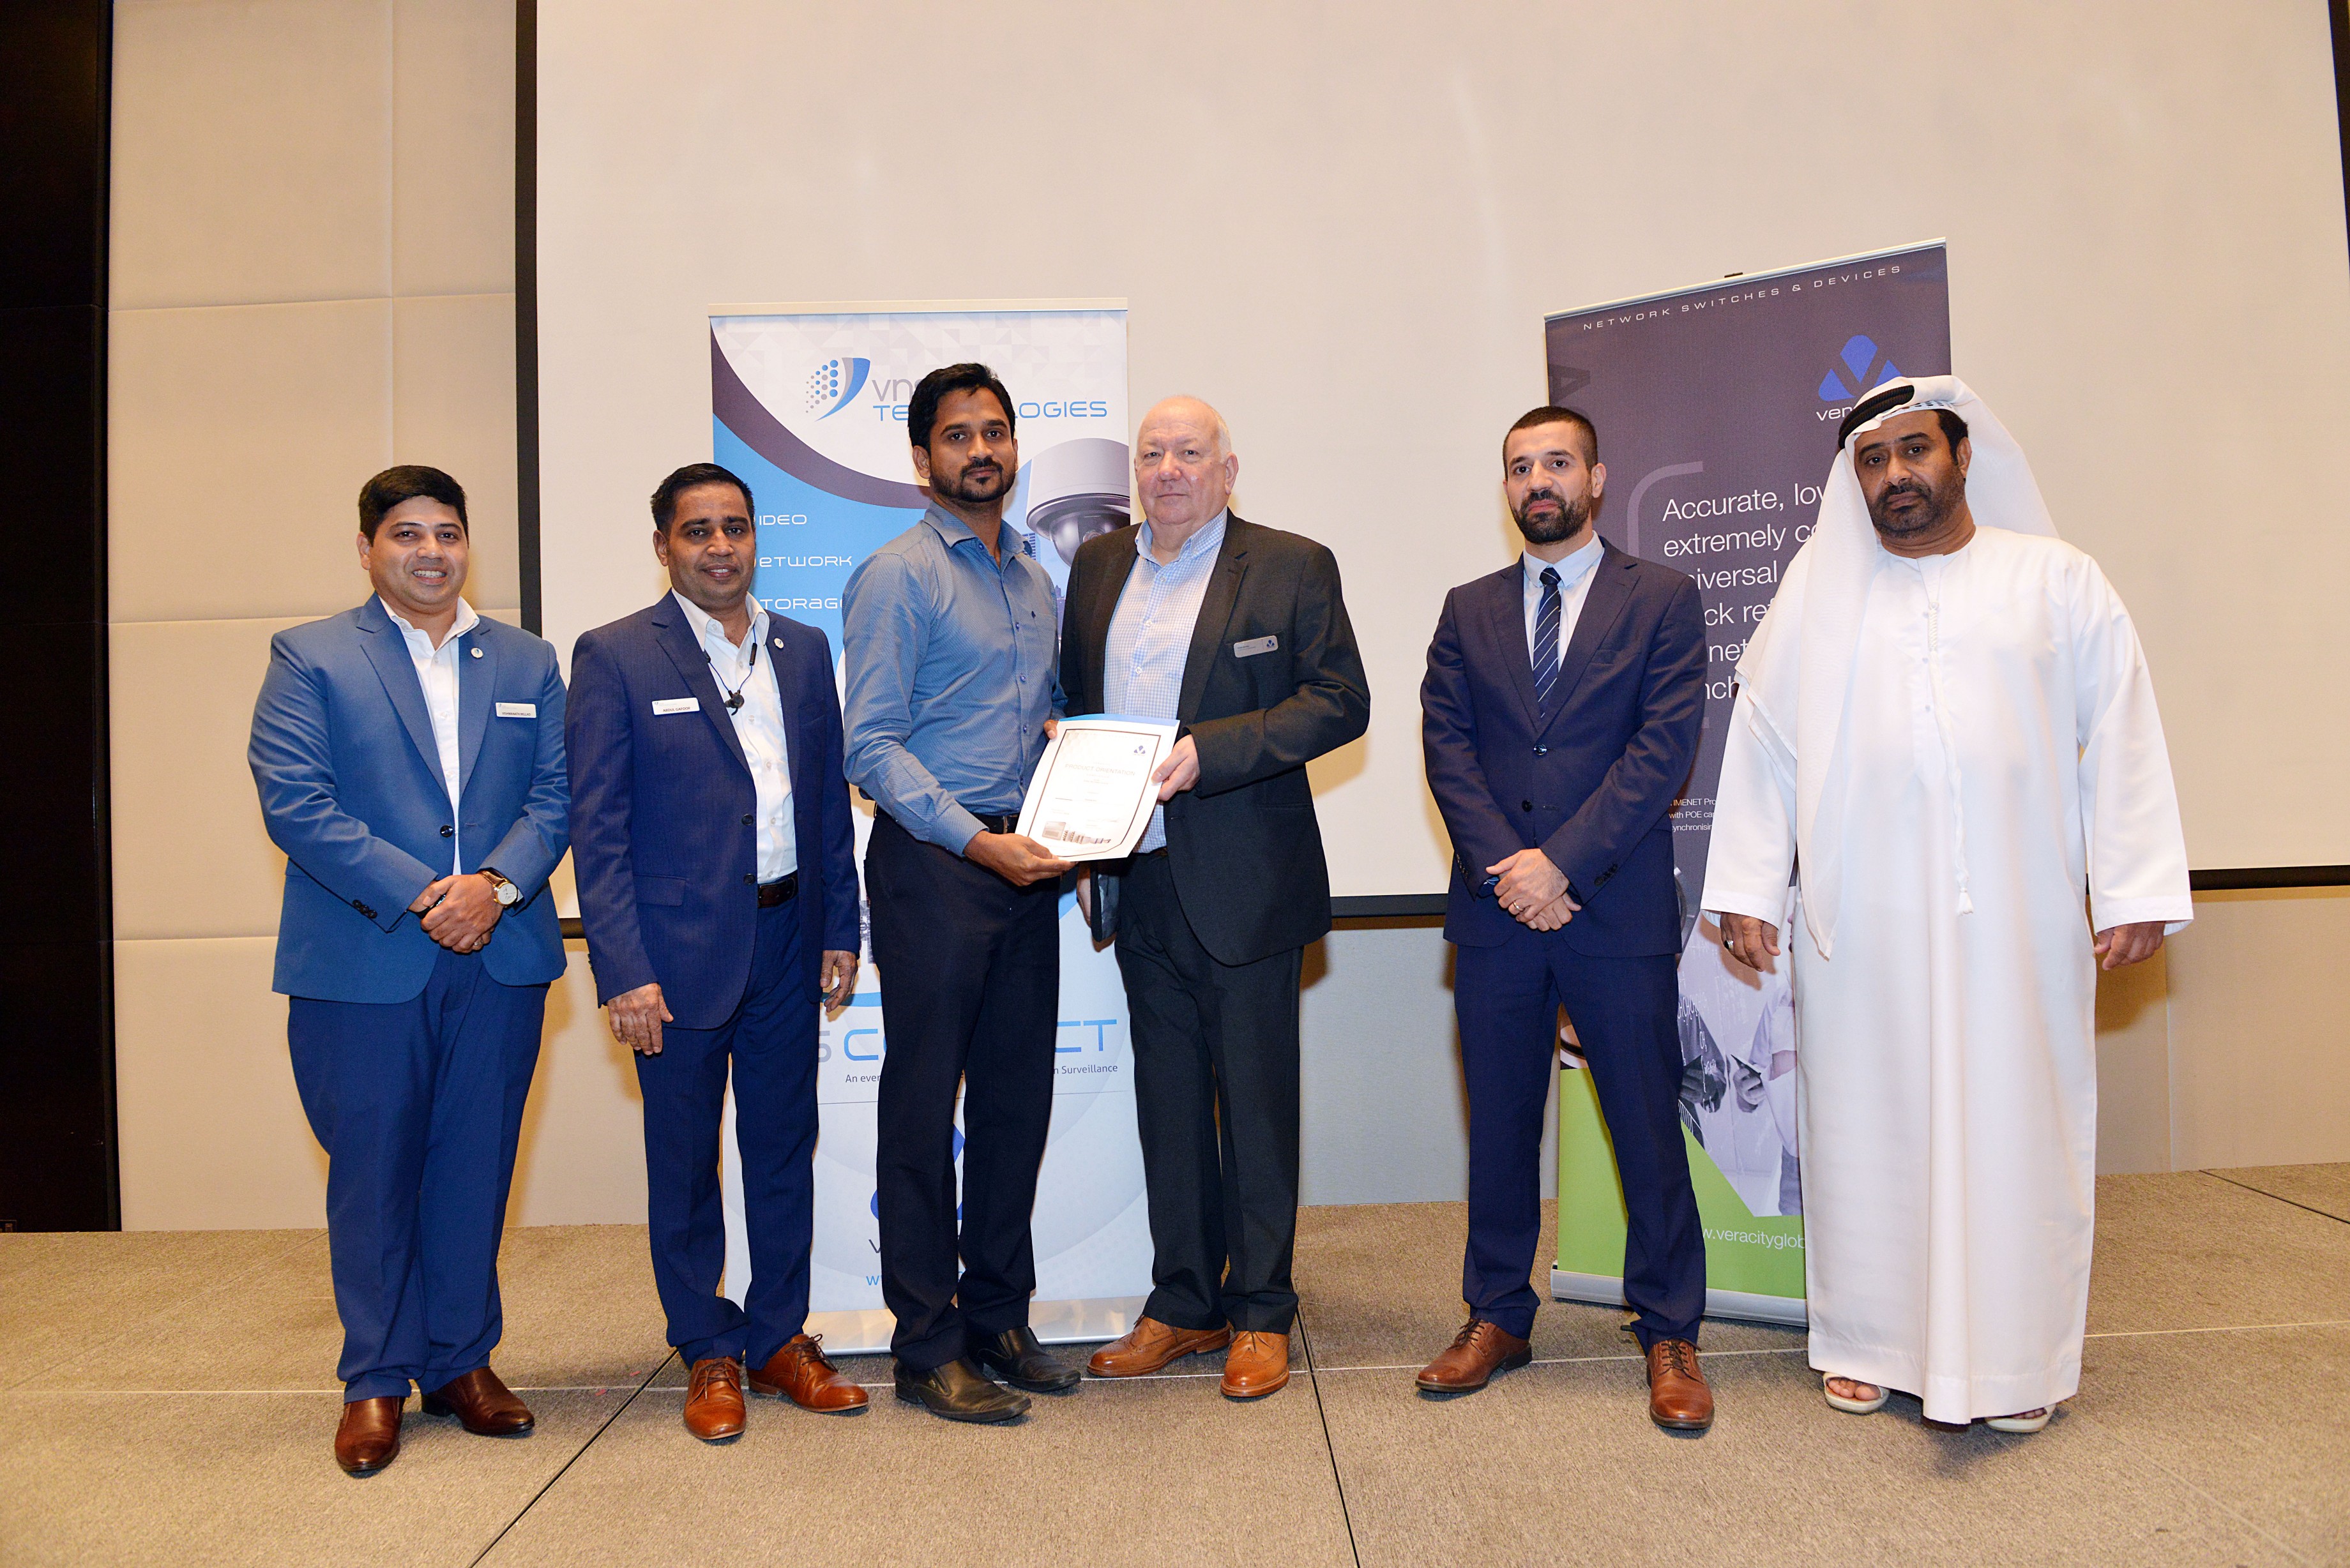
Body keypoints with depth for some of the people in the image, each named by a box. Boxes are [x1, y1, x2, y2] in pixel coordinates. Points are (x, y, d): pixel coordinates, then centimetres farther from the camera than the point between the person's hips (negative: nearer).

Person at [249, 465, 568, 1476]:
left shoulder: (527, 663, 12)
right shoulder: (309, 657, 3)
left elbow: (555, 793, 5)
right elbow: (293, 801, -7)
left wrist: (497, 883, -14)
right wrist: (417, 895, -15)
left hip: (500, 959, 3)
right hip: (363, 965, -2)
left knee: (476, 1165, 10)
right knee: (373, 1170, 6)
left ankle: (462, 1361, 25)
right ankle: (376, 1381, 21)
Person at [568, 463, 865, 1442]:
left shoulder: (803, 651, 9)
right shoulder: (614, 657, -4)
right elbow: (596, 828, -8)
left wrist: (840, 931, 7)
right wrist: (623, 971, -14)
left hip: (787, 942, 4)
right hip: (681, 949, -4)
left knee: (785, 1148, 13)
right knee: (684, 1164, 8)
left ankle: (781, 1338, 28)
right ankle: (709, 1354, 25)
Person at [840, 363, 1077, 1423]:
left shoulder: (1036, 581, 17)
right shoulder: (895, 577, -5)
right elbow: (872, 747, -12)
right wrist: (977, 840, -21)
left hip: (1025, 867, 7)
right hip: (932, 867, -7)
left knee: (1017, 1100, 11)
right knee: (923, 1108, 1)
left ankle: (997, 1317, 25)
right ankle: (927, 1348, 12)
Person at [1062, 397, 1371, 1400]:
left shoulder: (1292, 567, -2)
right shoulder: (1097, 567, 13)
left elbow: (1340, 702, -9)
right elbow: (1072, 697, 20)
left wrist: (1210, 750, -19)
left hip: (1244, 883, -5)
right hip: (1139, 880, 5)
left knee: (1256, 1099, 5)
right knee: (1168, 1100, 13)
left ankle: (1259, 1314, 19)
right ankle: (1182, 1306, 26)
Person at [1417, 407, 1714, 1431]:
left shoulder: (1662, 599, 3)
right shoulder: (1468, 612, 13)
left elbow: (1664, 748, -7)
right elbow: (1447, 744, 3)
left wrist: (1563, 862, -14)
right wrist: (1504, 866, -11)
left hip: (1619, 910, -3)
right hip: (1496, 911, 3)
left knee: (1648, 1126, 4)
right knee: (1498, 1124, 11)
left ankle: (1668, 1336, 19)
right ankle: (1497, 1318, 25)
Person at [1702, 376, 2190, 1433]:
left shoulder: (2060, 582, 7)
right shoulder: (1815, 593, 9)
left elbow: (2120, 741, 3)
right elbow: (1762, 746, 7)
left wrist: (2135, 894, -4)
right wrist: (1747, 891, 3)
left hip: (2016, 919, 0)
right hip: (1861, 924, 1)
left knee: (2013, 1122, 4)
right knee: (1866, 1123, 6)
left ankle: (2013, 1356, 19)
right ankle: (1870, 1340, 20)